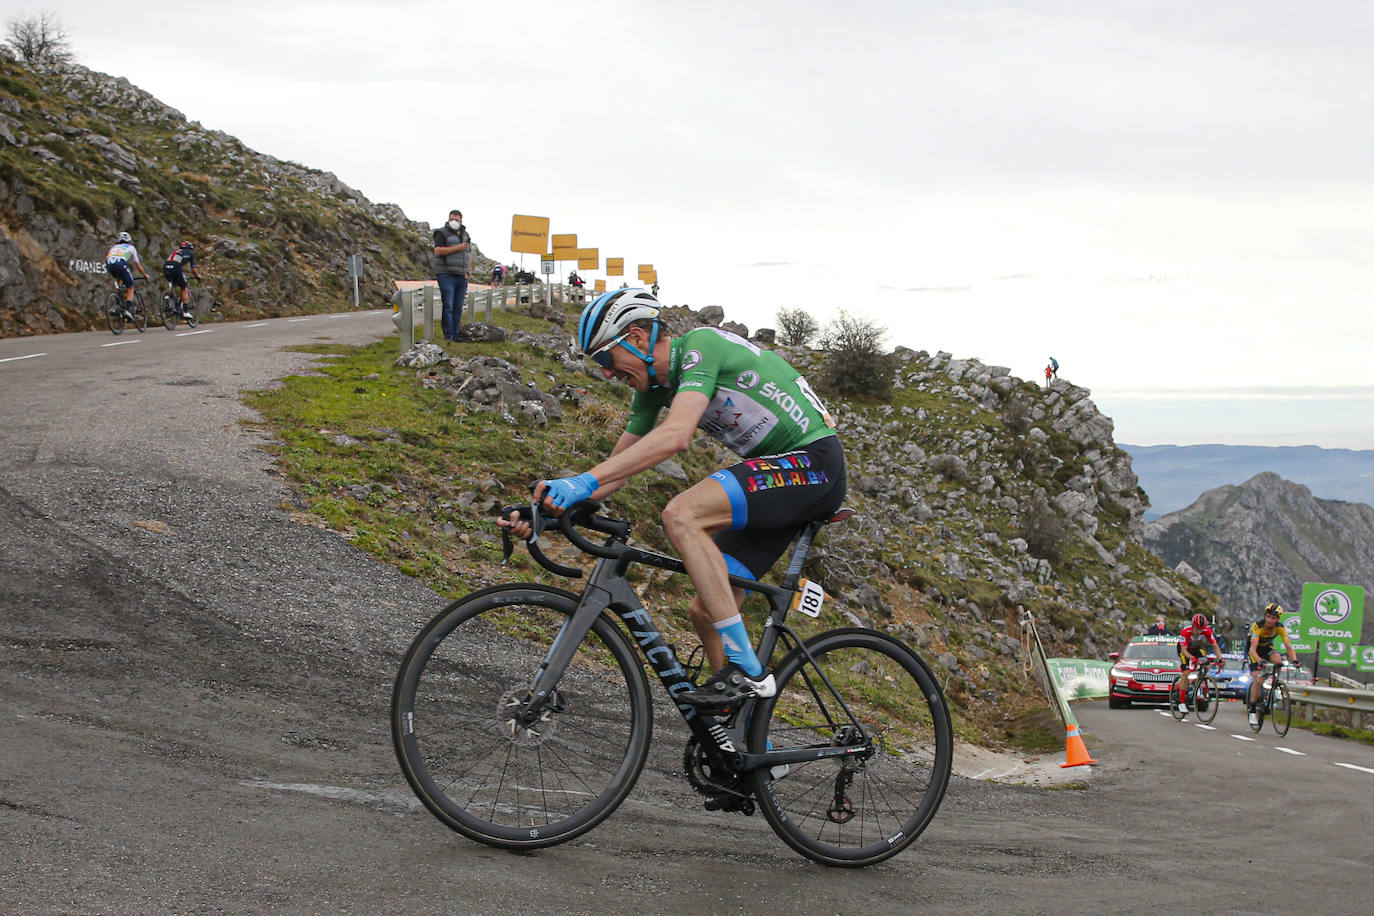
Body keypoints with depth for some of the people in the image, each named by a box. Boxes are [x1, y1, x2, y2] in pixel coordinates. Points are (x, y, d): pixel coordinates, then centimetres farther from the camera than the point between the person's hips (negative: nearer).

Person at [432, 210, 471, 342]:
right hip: (446, 275, -6)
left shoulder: (465, 235, 16)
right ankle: (448, 336, -14)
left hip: (461, 276, 6)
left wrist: (466, 272, 10)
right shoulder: (442, 233, -2)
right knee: (448, 306, -12)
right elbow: (438, 250, -15)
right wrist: (457, 248, -18)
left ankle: (455, 335, 6)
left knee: (458, 308, 3)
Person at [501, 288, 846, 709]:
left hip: (814, 459, -9)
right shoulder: (655, 387, 9)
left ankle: (746, 670, -26)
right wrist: (546, 505, 1)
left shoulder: (702, 344, -18)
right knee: (707, 612, 3)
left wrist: (585, 481, -37)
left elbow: (676, 436, -33)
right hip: (775, 474, 9)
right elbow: (617, 466, 14)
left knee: (682, 514, -28)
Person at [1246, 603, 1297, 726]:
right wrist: (1260, 661, -59)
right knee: (1258, 679, -18)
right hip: (1256, 650, -3)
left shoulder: (1280, 628, -22)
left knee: (1278, 661, -31)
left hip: (1268, 647, 3)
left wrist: (1294, 660, -44)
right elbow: (1253, 648, -41)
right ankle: (1252, 711, -6)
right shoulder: (1257, 626, -33)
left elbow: (1288, 646, -25)